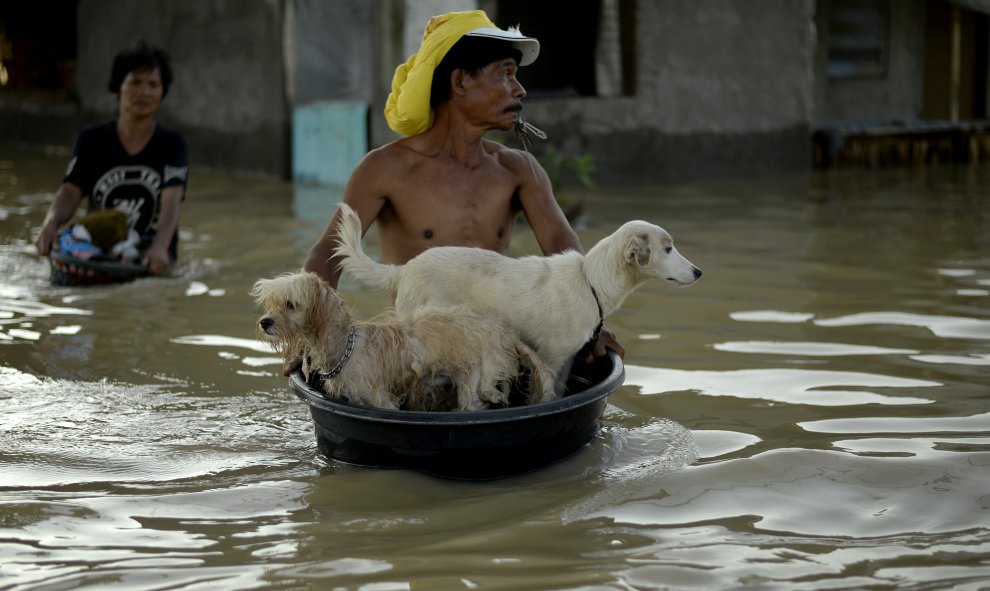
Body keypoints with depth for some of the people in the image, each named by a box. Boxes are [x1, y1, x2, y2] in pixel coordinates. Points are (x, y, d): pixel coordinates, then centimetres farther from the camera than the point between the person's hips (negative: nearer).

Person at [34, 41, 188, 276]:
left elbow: (171, 202, -14)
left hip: (148, 256, -1)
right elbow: (70, 193, -4)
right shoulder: (92, 140, 8)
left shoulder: (172, 144, 2)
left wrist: (160, 247, -36)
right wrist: (51, 223, -28)